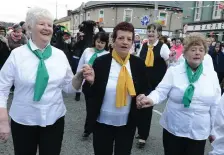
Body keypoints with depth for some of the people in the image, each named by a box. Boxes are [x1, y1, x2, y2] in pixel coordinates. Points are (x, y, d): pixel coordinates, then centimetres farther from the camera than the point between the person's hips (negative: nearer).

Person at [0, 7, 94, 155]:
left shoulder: (60, 54, 0)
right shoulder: (17, 54, -7)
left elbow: (69, 87, 4)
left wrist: (80, 77, -16)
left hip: (54, 120, 2)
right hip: (23, 121, -1)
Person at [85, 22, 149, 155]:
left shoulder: (138, 64, -5)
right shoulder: (100, 62, -10)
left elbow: (145, 89, 6)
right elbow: (89, 91, -5)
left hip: (127, 124, 2)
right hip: (102, 122, -1)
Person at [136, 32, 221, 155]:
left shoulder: (212, 75, 1)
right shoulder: (173, 71, -6)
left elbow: (215, 105, 6)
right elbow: (161, 92, -13)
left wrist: (213, 130, 9)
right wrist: (151, 99, -35)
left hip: (199, 133, 2)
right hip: (173, 129, -1)